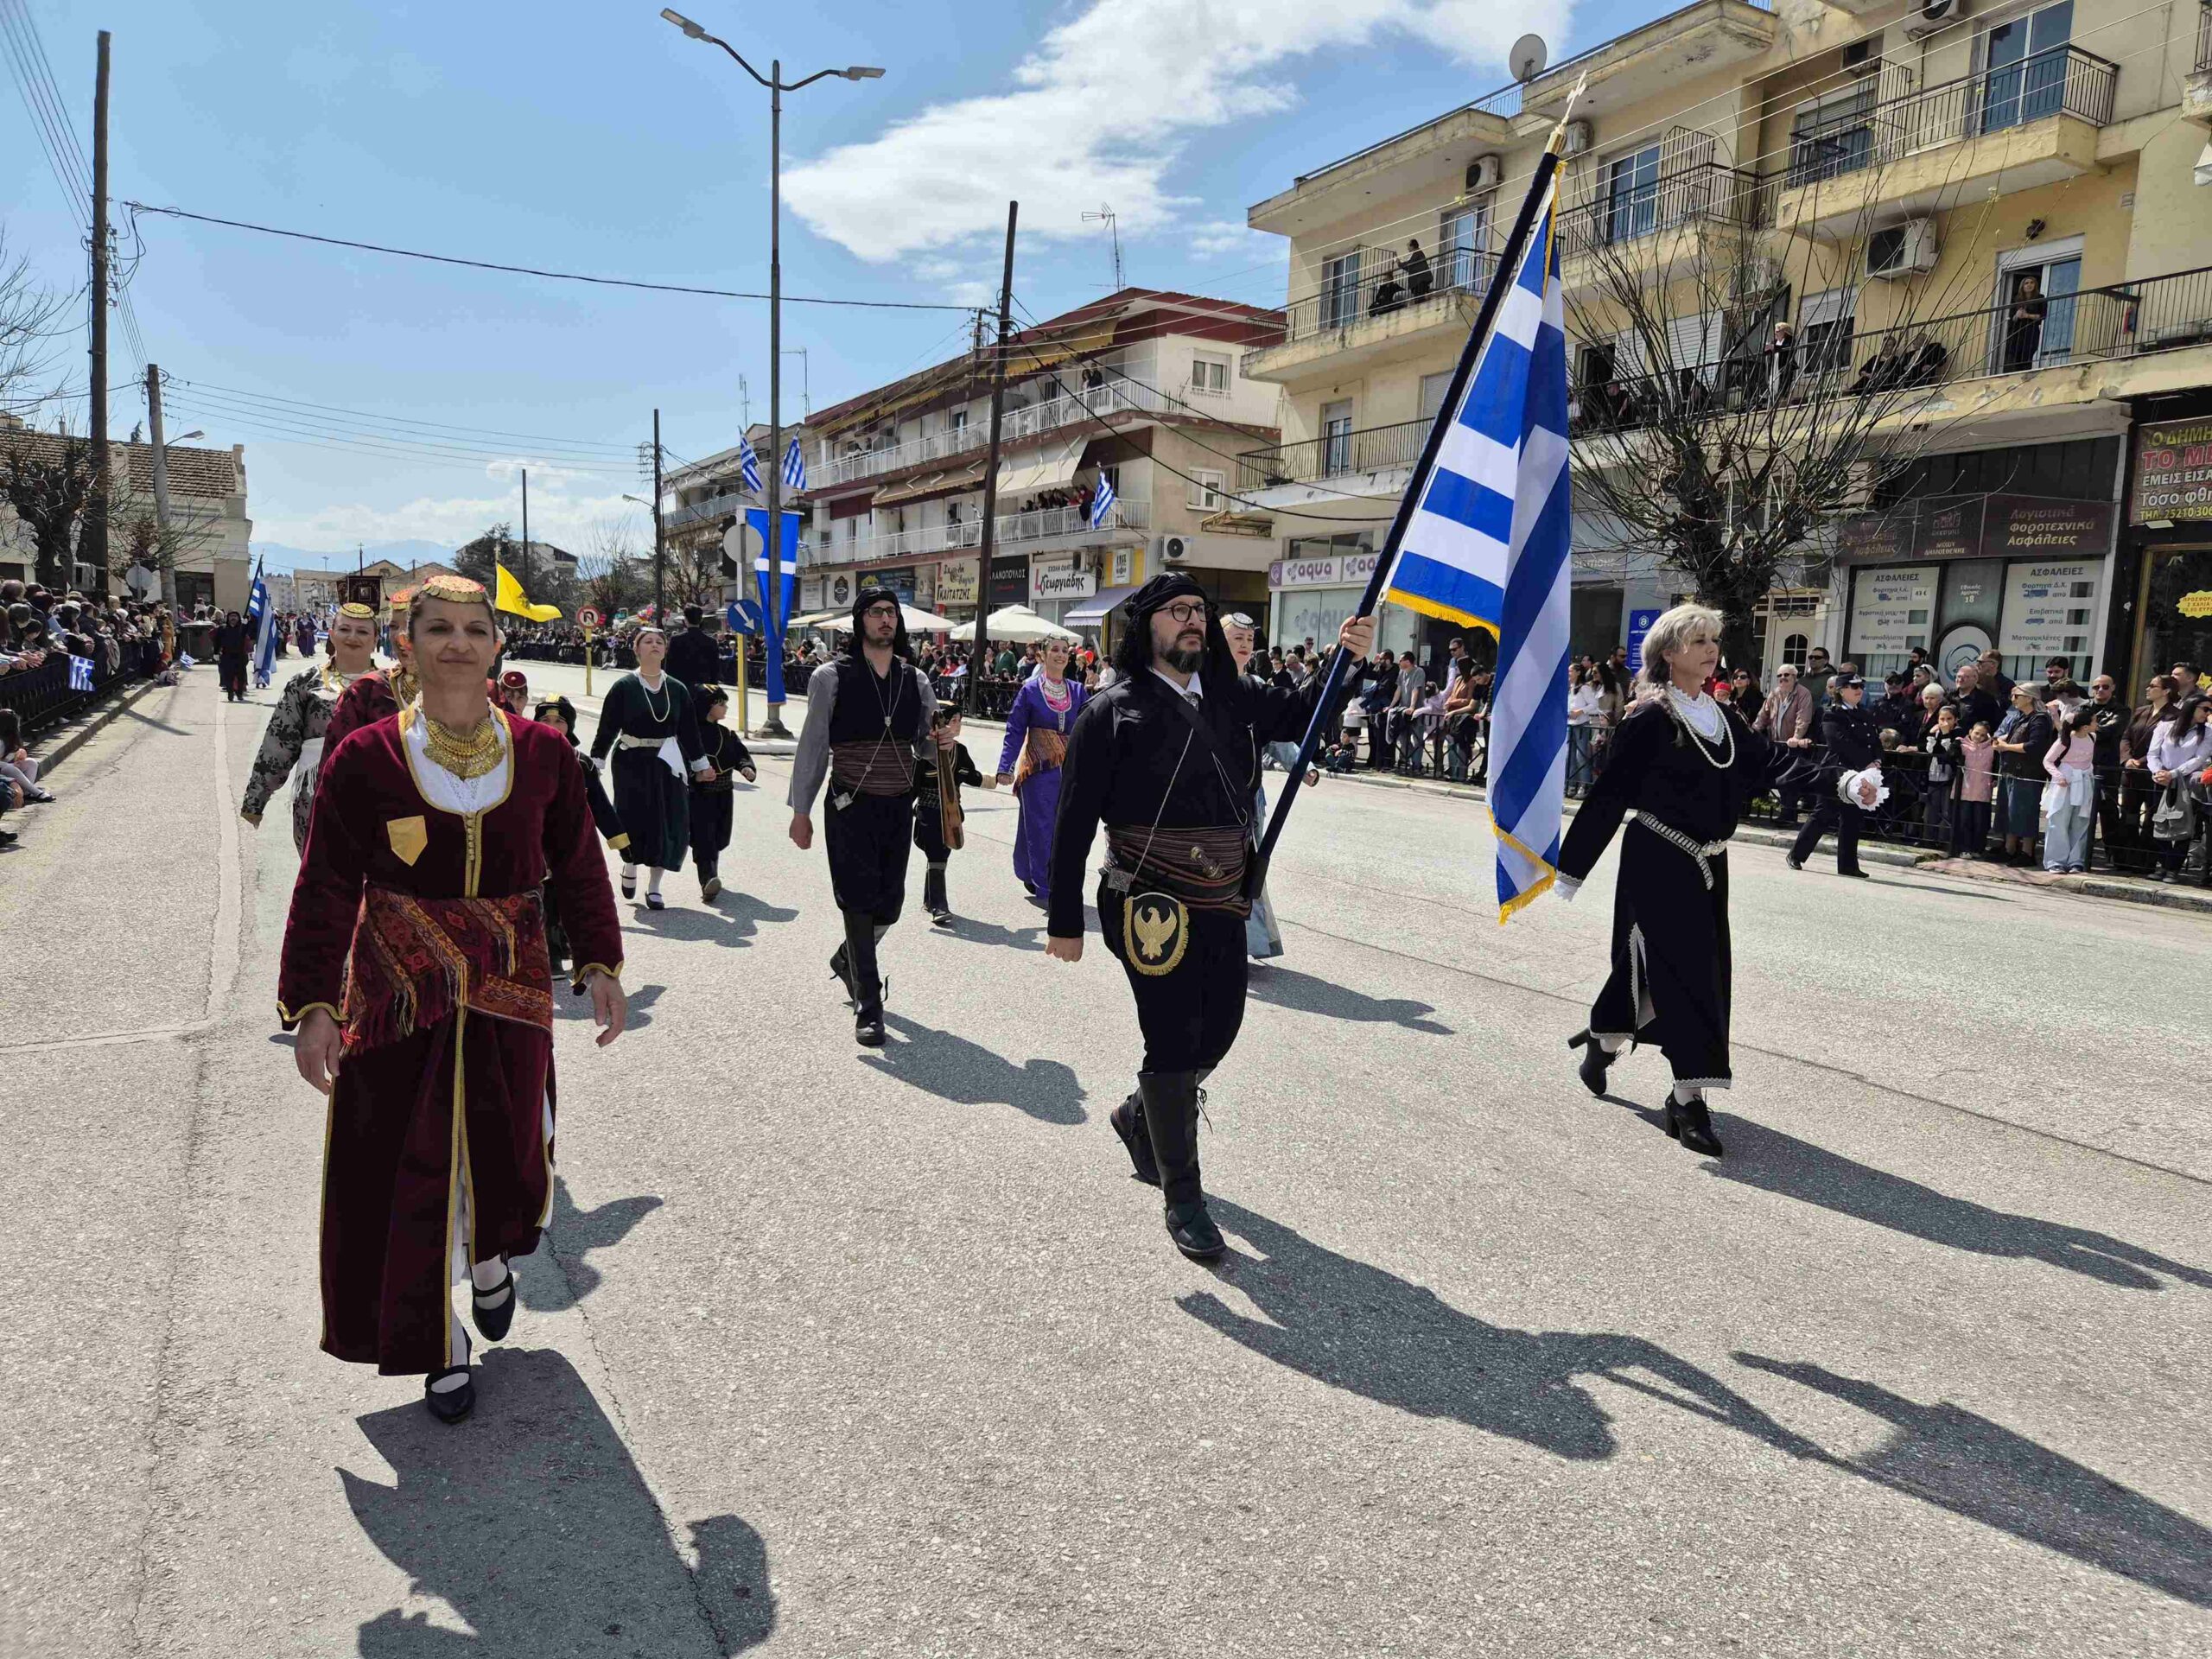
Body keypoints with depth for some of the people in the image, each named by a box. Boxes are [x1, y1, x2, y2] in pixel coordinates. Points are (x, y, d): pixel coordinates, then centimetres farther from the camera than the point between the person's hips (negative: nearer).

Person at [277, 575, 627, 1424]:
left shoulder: (542, 753, -2)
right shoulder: (365, 759, -8)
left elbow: (579, 867, 5)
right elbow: (326, 891, -6)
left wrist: (600, 965, 1)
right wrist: (313, 1007, -11)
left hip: (510, 984, 2)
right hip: (397, 995, -1)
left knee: (508, 1142, 14)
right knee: (403, 1166, 4)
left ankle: (491, 1258, 48)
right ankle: (440, 1344, 24)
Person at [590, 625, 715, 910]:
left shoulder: (678, 689, 5)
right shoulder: (623, 687, -3)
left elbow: (690, 730, 12)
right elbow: (606, 729, -2)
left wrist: (702, 766, 14)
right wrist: (594, 763, -5)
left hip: (667, 765, 3)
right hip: (631, 763, -2)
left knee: (668, 825, 0)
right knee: (633, 820, 0)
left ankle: (654, 887, 13)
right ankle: (629, 867, 32)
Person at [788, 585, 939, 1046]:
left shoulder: (916, 680, 8)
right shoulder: (832, 676, -4)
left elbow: (925, 745, 17)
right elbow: (812, 745, 0)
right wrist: (801, 811, -1)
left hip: (899, 806, 4)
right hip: (852, 805, -4)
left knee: (890, 903, 11)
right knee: (860, 902, -5)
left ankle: (847, 960, 42)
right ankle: (869, 1009, 4)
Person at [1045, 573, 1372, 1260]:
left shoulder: (1230, 698, 6)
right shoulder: (1114, 712, -8)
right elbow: (1074, 823, -8)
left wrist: (1345, 663, -8)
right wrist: (1064, 921, -8)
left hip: (1223, 906, 6)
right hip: (1153, 909, -6)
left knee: (1218, 1031, 16)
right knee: (1173, 1044, 0)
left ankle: (1139, 1116, 45)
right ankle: (1182, 1198, 17)